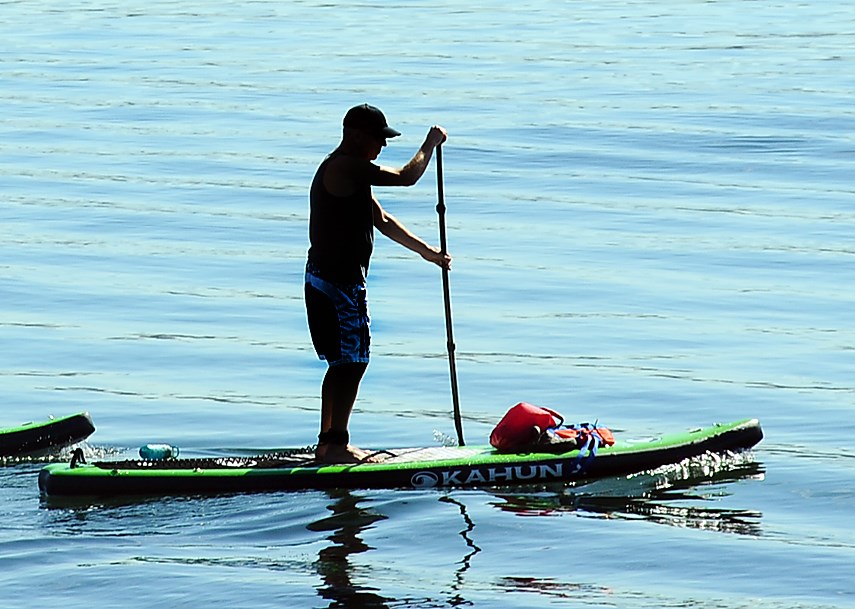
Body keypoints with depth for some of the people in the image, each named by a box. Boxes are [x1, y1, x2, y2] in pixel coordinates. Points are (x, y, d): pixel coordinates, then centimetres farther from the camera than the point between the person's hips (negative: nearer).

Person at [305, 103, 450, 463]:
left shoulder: (352, 172, 18)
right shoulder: (347, 167, -16)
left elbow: (382, 221, 22)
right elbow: (407, 177, -17)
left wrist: (426, 251, 19)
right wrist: (431, 143, -1)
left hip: (326, 280, 11)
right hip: (339, 282, -11)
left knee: (343, 362, 15)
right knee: (352, 362, -8)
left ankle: (327, 442, 20)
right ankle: (336, 444, -6)